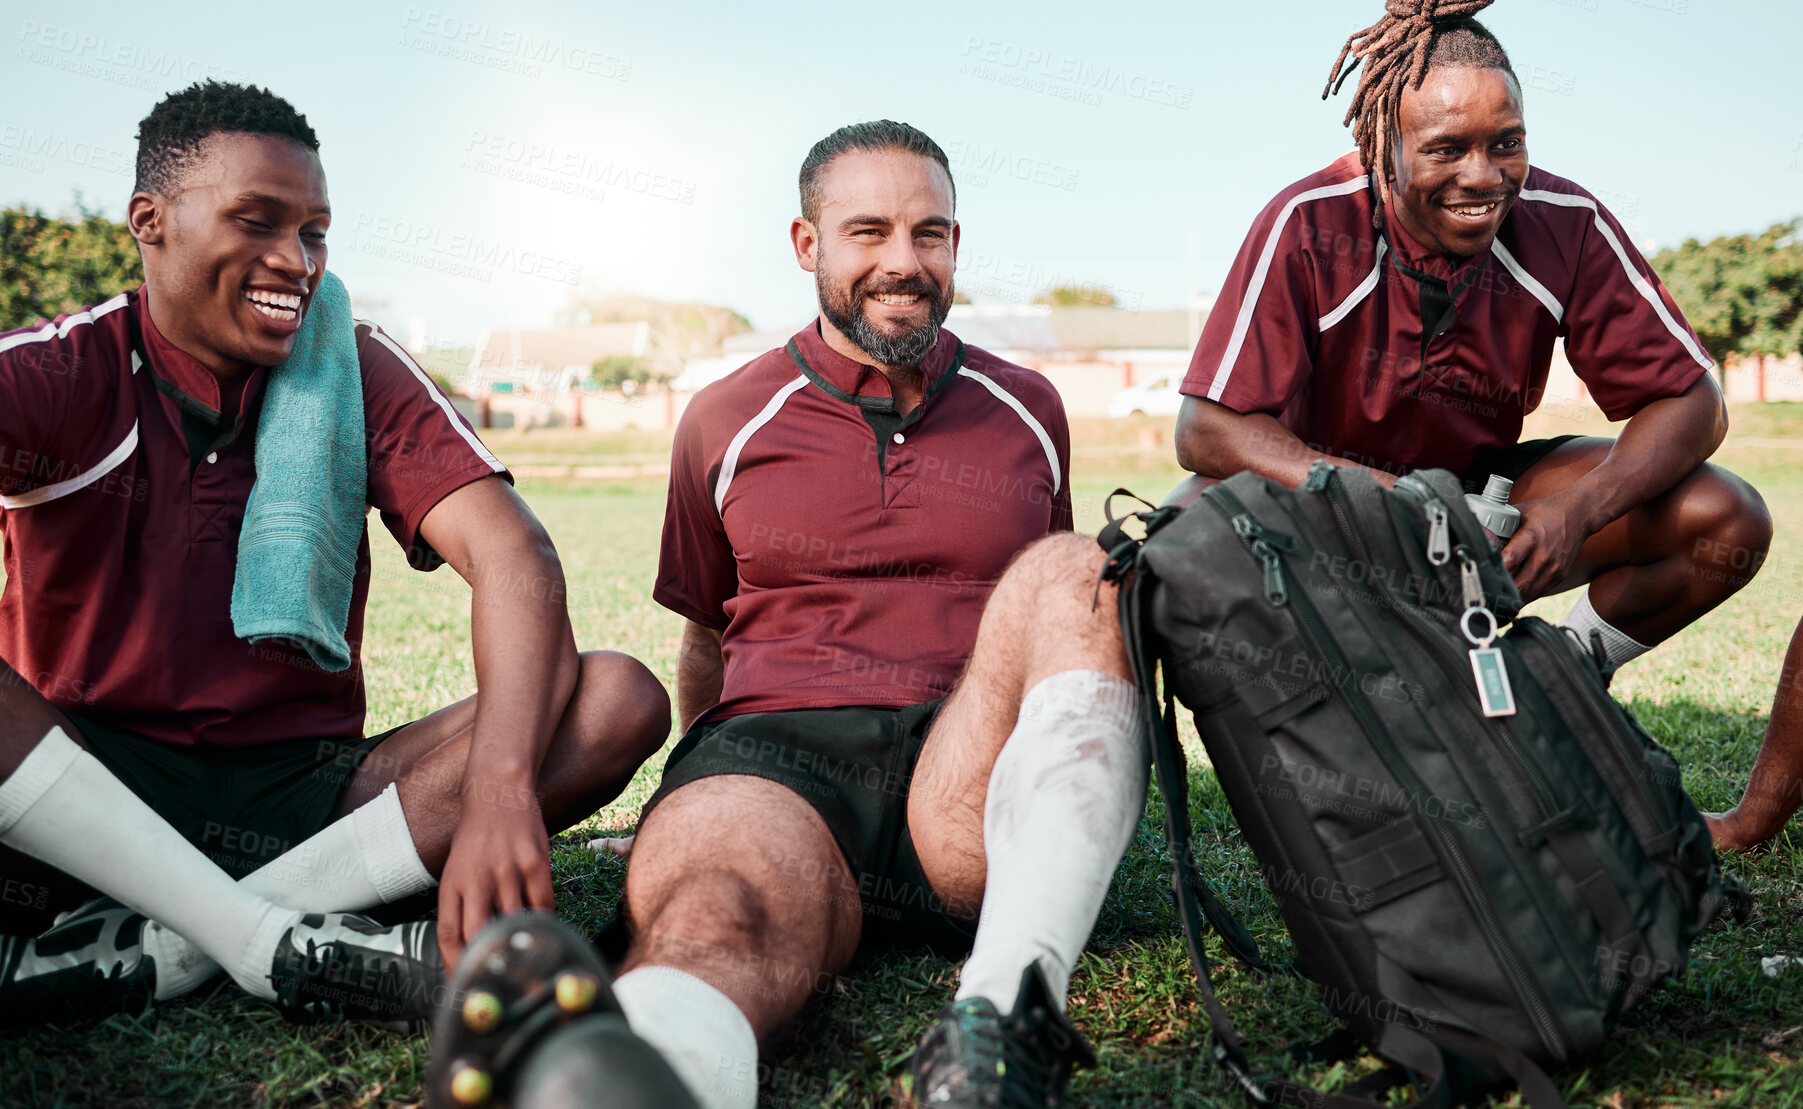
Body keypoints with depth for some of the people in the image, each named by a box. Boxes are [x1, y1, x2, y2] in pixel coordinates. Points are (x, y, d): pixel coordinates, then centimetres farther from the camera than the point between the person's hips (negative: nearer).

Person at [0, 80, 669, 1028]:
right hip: (81, 786, -2)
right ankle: (279, 945, -26)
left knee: (618, 701, -19)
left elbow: (510, 553, -12)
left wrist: (499, 788, -31)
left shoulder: (358, 371, 3)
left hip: (303, 793, 2)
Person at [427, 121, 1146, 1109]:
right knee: (711, 920, -37)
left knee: (1076, 575, -28)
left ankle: (1008, 1007, -46)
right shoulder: (726, 423, 18)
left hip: (972, 782, 1)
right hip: (773, 750, -1)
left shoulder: (1027, 411, 20)